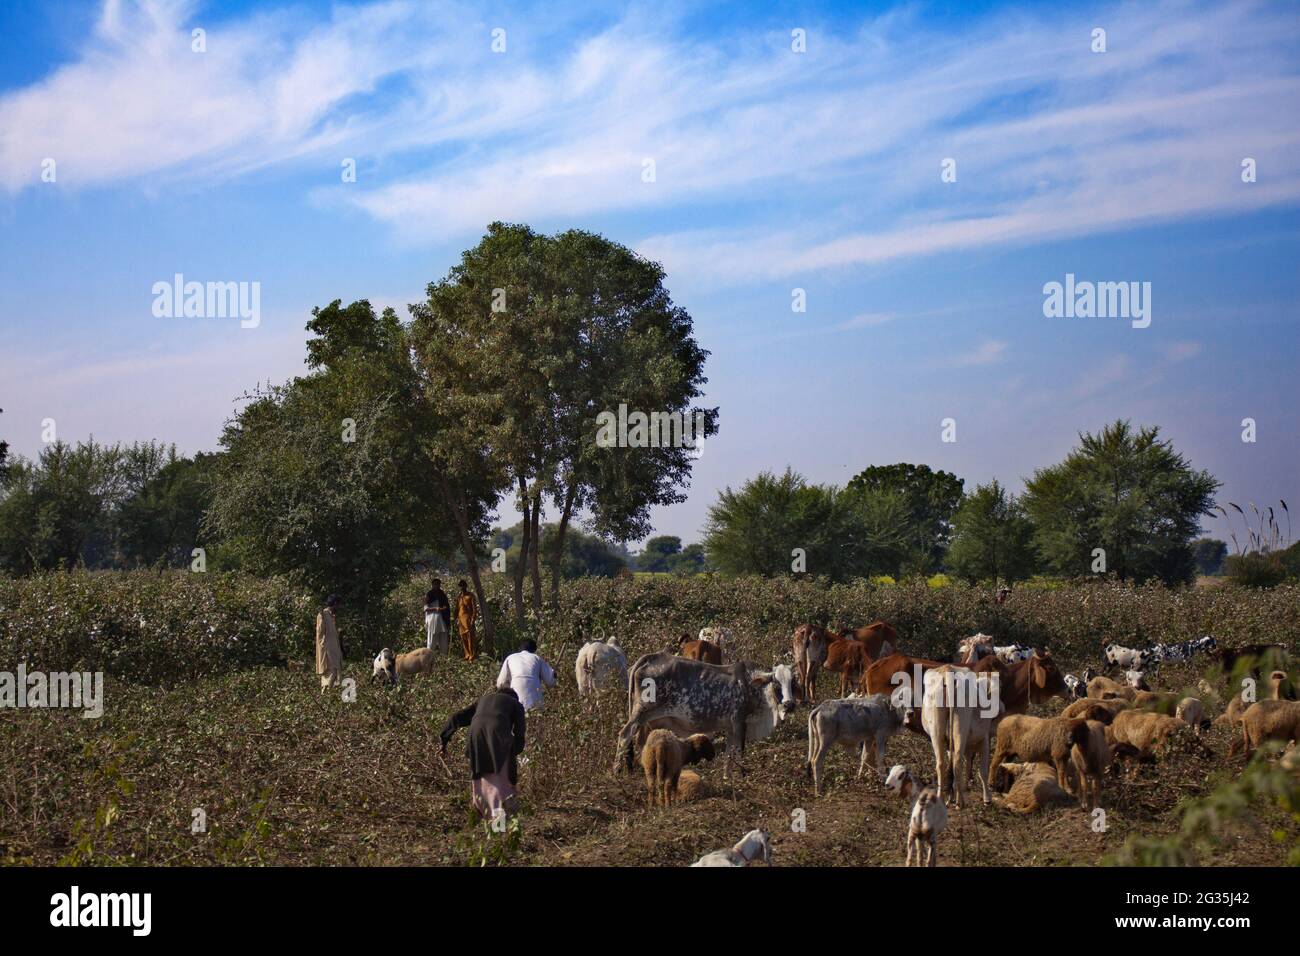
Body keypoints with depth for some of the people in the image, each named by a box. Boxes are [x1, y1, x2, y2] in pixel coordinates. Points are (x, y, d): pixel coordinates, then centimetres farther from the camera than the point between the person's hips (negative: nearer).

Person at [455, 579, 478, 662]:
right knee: (463, 637, 5)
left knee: (470, 636, -8)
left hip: (468, 618, -5)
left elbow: (474, 608, -5)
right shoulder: (458, 596, 13)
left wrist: (472, 620, -13)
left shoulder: (470, 596, -2)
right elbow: (456, 608, 17)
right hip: (460, 618, 5)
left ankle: (472, 655, -6)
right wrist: (456, 619, 10)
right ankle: (467, 655, 11)